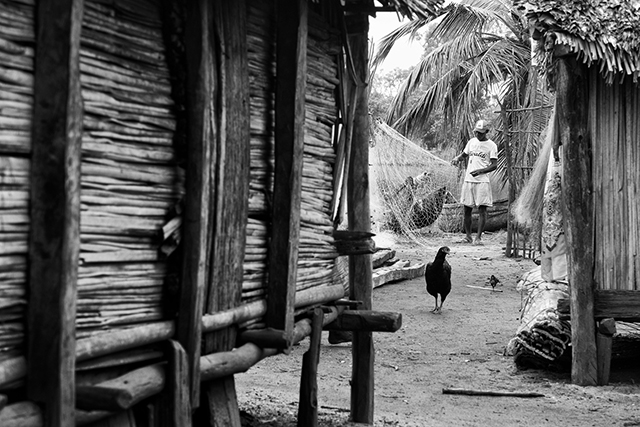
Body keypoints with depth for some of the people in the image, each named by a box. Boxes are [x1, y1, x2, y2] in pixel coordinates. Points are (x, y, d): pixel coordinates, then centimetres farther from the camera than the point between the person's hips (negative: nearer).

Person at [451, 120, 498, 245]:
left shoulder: (491, 145, -2)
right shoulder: (472, 142, 12)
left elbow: (494, 165, -7)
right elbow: (464, 154, 25)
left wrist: (480, 171, -21)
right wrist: (457, 159, 2)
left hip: (482, 181, -5)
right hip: (468, 180, 5)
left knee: (482, 209, -7)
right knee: (467, 209, 7)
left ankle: (478, 237, -6)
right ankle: (468, 236, 16)